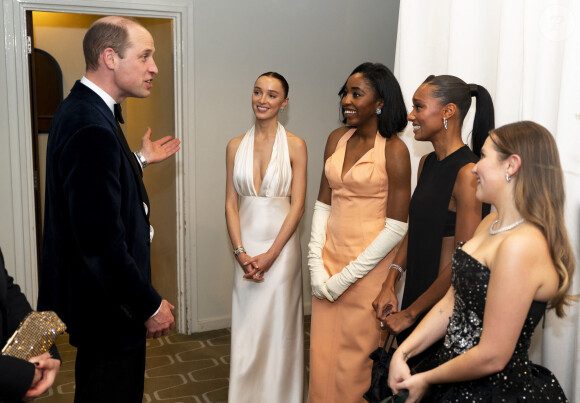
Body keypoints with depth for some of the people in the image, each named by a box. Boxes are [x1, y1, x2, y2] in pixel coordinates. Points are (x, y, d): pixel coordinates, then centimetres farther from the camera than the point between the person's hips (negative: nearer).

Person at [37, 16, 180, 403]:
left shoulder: (79, 109, 6)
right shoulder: (92, 128, -28)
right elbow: (101, 239, -29)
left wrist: (141, 161, 22)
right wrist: (150, 306, -19)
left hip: (94, 296, 10)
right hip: (108, 309, -10)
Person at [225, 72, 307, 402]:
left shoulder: (295, 145, -4)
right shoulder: (236, 146, 5)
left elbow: (297, 205, -8)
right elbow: (231, 203, 3)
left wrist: (270, 255, -13)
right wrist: (241, 252, -8)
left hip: (281, 245, -3)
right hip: (246, 246, 3)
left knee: (278, 325, 5)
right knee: (246, 327, 9)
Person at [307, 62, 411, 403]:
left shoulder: (394, 151, -12)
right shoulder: (337, 139, 5)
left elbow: (396, 227, -13)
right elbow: (323, 205, 7)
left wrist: (347, 276, -12)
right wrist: (317, 265, -2)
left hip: (369, 266, -5)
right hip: (331, 257, 5)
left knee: (355, 356, 9)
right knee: (323, 353, 15)